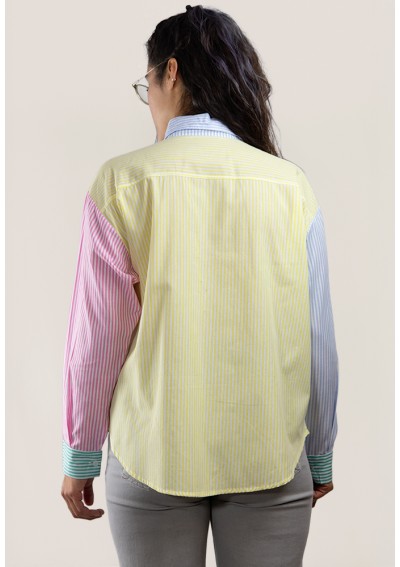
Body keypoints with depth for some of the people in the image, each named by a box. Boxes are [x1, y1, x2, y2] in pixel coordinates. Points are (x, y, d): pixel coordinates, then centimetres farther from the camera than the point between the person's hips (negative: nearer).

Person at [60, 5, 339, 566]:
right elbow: (317, 337, 0)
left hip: (153, 457, -1)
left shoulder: (122, 181, -8)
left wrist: (81, 455, 6)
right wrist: (320, 453, 13)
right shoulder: (291, 185, -3)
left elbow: (98, 336, -6)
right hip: (272, 458, 2)